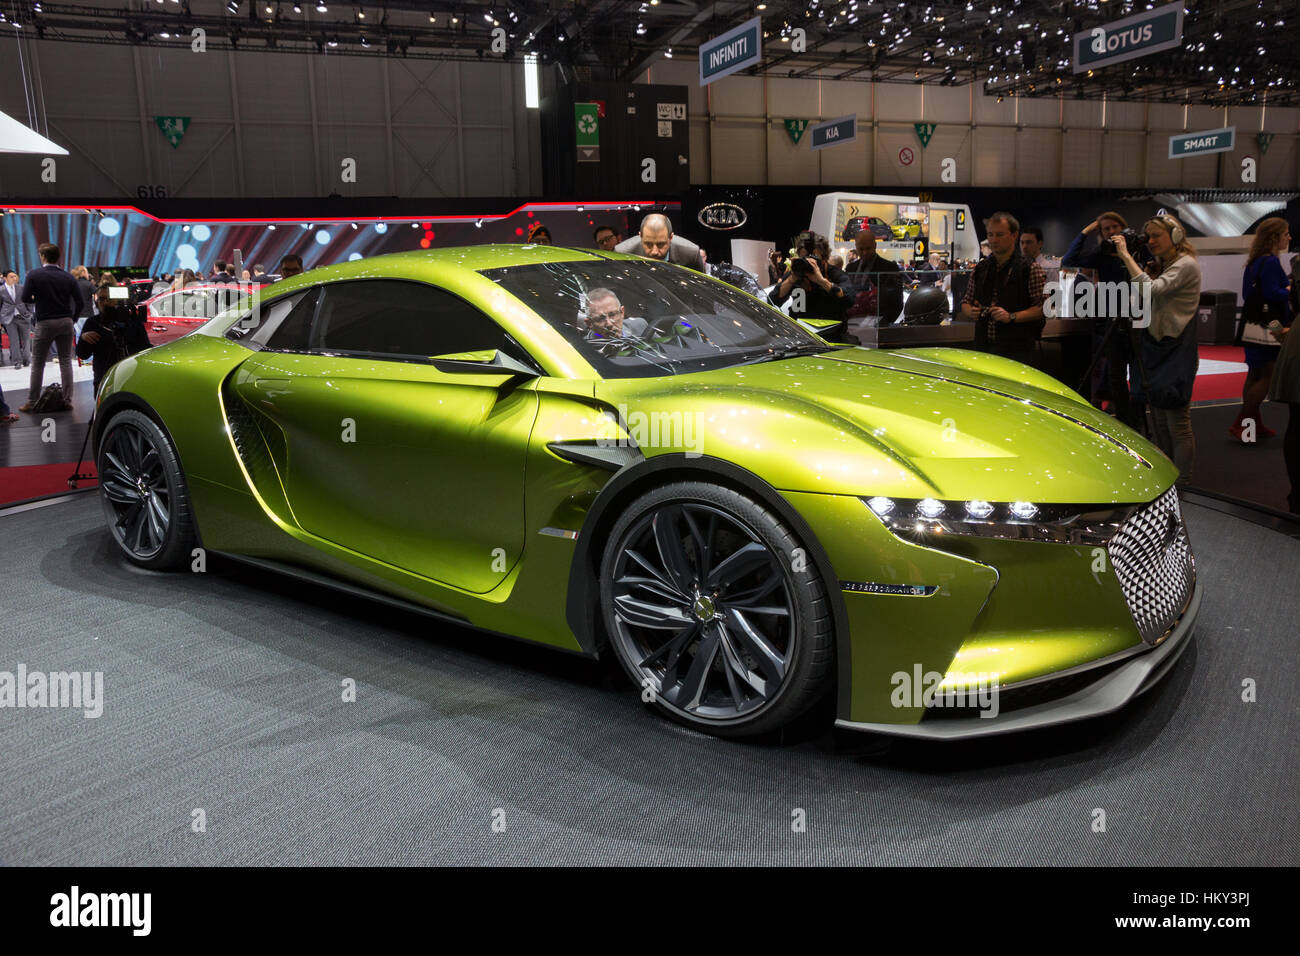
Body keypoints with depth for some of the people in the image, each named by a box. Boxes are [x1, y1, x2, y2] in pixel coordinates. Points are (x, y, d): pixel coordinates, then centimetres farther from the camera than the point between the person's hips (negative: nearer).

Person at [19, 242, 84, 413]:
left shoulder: (34, 275, -6)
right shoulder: (68, 277, 2)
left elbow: (25, 298, -9)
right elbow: (79, 302, -1)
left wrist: (38, 299, 12)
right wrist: (72, 319, 9)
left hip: (45, 323, -3)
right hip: (66, 322, 3)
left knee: (37, 364, 5)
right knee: (65, 362, 7)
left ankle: (31, 402, 8)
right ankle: (67, 401, 6)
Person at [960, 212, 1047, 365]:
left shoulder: (1031, 269, -1)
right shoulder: (981, 269, 14)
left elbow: (1044, 307, -7)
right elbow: (966, 302, 20)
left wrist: (1012, 317, -18)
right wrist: (971, 312, -3)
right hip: (983, 347, 4)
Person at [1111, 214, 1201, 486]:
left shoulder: (1186, 265, -11)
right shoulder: (1161, 266, 16)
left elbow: (1150, 290, -26)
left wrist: (1126, 255, -21)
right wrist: (1125, 260, 5)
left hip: (1177, 351, -9)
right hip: (1155, 348, 9)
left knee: (1178, 424, -5)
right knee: (1160, 421, 13)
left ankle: (1181, 485, 1)